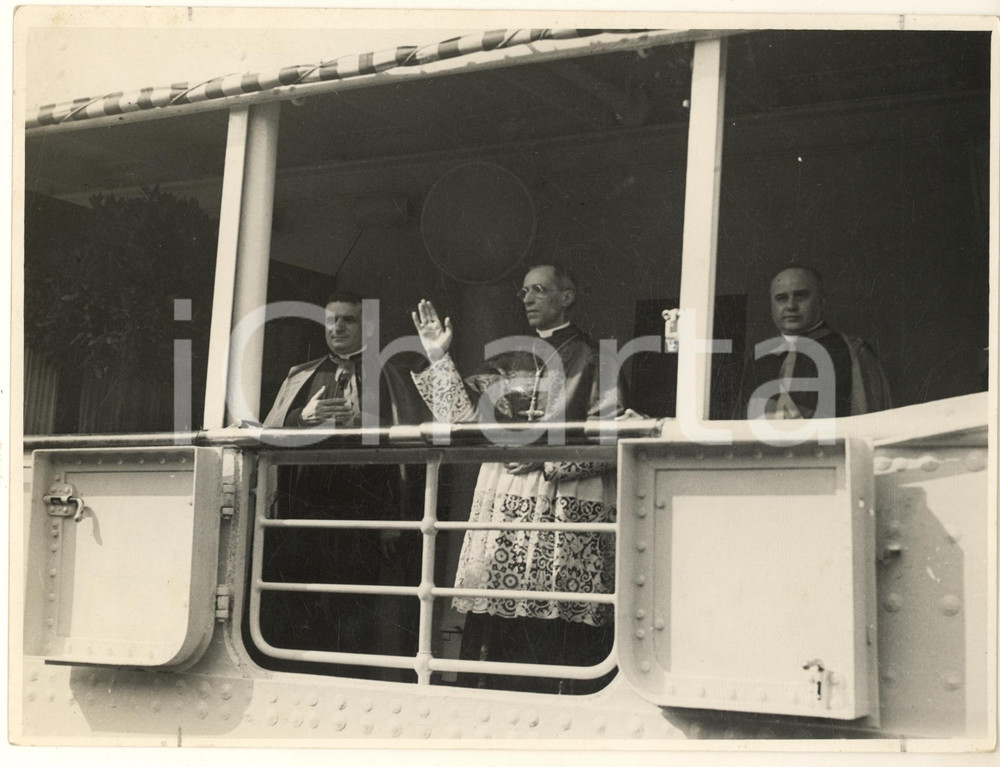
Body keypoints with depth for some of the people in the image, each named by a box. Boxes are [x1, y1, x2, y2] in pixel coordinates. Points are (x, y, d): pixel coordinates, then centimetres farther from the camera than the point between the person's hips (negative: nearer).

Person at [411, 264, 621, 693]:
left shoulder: (592, 361, 6)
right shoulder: (509, 362, 19)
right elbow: (464, 413, 9)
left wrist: (546, 457, -10)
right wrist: (438, 359, 2)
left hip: (567, 509, -4)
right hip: (505, 503, 5)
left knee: (554, 622, -9)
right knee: (496, 614, -2)